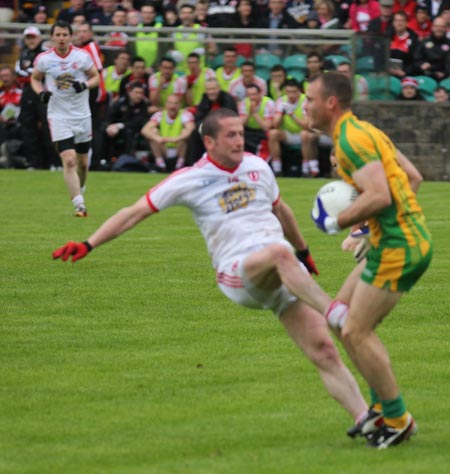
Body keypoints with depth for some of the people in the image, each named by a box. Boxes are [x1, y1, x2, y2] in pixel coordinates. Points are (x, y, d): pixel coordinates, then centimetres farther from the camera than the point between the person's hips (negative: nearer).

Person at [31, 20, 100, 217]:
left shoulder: (82, 56, -5)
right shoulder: (43, 59, -5)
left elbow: (96, 77, 4)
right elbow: (35, 79, 11)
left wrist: (85, 85, -17)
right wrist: (41, 92, -10)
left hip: (82, 115, 2)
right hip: (58, 116, -2)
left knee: (82, 162, 12)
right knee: (69, 160, -17)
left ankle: (79, 191, 42)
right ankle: (79, 205, -19)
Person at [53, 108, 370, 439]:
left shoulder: (257, 167, 16)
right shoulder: (190, 180, 2)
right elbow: (136, 213, 5)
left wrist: (304, 252, 45)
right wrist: (89, 245, -2)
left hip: (287, 275, 5)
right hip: (238, 272, -5)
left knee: (324, 351, -9)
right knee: (280, 253, -40)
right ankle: (335, 312, -49)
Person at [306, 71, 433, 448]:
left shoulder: (352, 139, -16)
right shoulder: (363, 131, 16)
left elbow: (379, 195, -27)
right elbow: (411, 176, 22)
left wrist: (337, 223, -15)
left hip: (398, 248, -11)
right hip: (408, 238, 11)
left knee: (354, 333, -7)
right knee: (342, 315, 16)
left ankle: (397, 419, 3)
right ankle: (384, 407, 20)